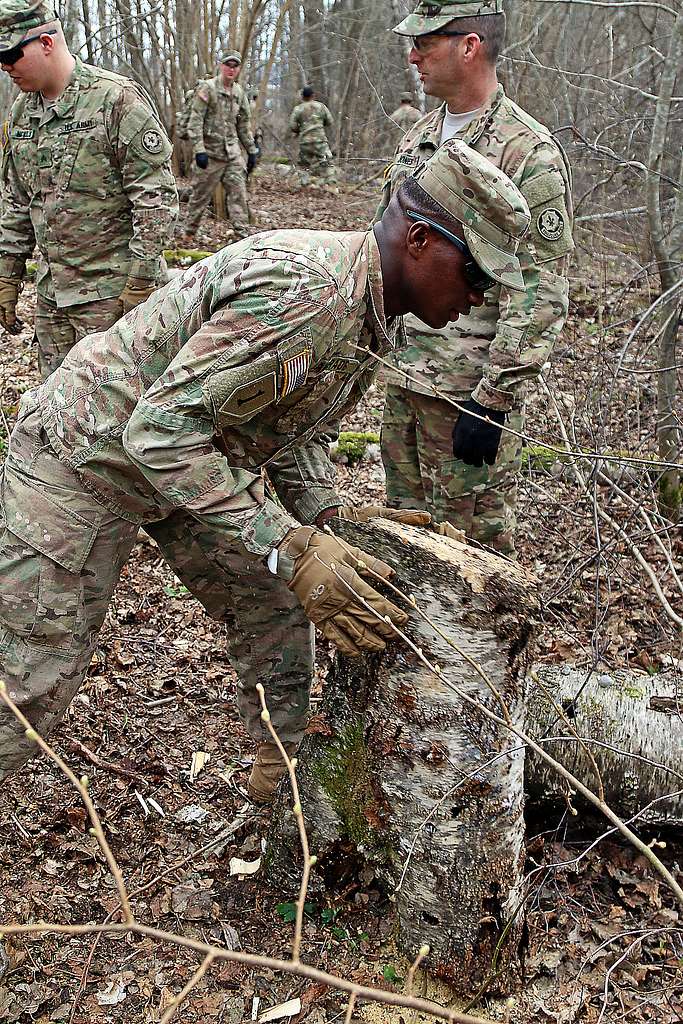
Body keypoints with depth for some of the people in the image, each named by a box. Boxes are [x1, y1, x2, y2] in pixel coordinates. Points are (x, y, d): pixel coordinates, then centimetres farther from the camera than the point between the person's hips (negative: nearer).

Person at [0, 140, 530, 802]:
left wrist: (328, 517, -2)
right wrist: (290, 548, -36)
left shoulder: (372, 311, 0)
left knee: (274, 611, 12)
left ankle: (281, 777, 32)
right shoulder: (304, 290, -32)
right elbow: (158, 428, -34)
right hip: (89, 455, -9)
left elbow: (289, 429, 14)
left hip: (184, 460, 9)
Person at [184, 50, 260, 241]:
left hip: (233, 153, 5)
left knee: (238, 194, -2)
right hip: (210, 153, -5)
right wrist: (199, 150, -21)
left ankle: (243, 236, -1)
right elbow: (195, 122, -13)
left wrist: (252, 150, 17)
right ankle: (188, 234, 15)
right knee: (201, 195, 3)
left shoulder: (240, 93, 13)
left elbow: (244, 125, 21)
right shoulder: (207, 88, -7)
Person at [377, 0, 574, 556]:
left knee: (471, 541, 2)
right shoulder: (417, 139, 12)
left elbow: (540, 296, -18)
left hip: (472, 388, -8)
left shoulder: (530, 153, -14)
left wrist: (493, 401, -22)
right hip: (404, 375, 8)